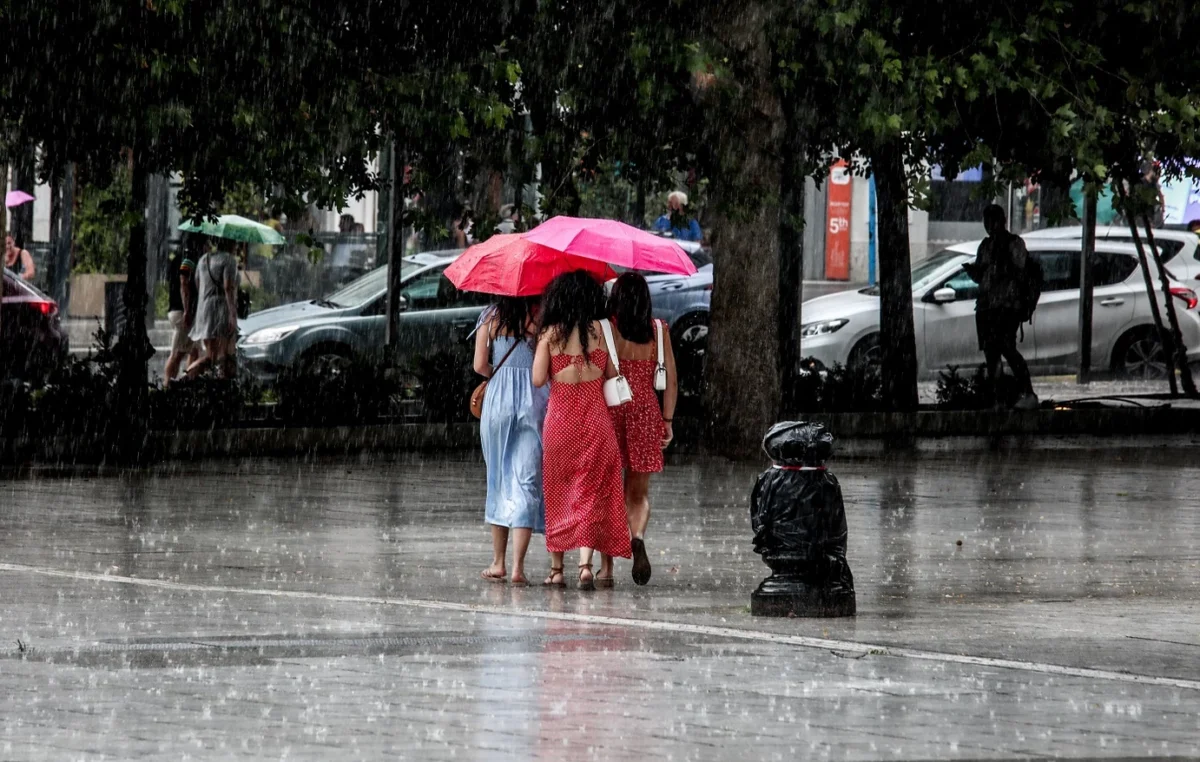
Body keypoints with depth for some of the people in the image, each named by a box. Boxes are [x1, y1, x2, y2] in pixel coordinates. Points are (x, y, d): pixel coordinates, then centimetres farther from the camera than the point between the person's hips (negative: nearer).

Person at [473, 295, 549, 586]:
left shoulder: (491, 318, 1)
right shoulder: (540, 316, -4)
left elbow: (480, 365, -3)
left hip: (497, 398, 2)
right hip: (533, 398, -2)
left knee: (499, 481, 14)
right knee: (526, 482, -1)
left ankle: (498, 563, 17)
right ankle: (518, 567, -10)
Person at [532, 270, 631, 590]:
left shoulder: (550, 333, -4)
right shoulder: (599, 330, -3)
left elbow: (538, 379, -8)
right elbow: (612, 374, 3)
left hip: (560, 418, 0)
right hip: (595, 417, 0)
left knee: (557, 491, 12)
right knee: (591, 491, 0)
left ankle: (556, 568, 14)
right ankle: (585, 563, -15)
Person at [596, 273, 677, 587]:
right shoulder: (659, 330, 2)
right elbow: (671, 381, 3)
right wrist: (667, 421, 10)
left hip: (610, 409, -2)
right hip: (646, 411, 2)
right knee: (638, 493, 11)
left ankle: (606, 567, 4)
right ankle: (638, 538, -20)